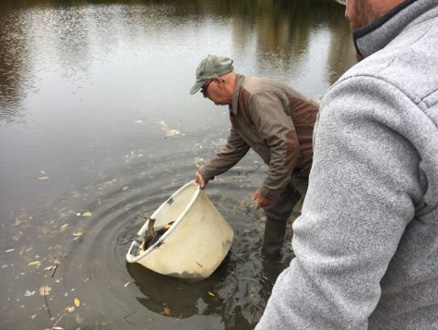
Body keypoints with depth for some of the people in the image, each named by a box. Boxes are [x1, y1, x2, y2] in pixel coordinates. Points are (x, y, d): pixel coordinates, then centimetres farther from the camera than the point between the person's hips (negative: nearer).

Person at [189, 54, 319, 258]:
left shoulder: (257, 96, -29)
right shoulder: (238, 104, 5)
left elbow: (286, 145, -35)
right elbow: (235, 148, 15)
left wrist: (268, 190, -26)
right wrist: (206, 173, 14)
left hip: (316, 163, -10)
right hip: (294, 163, 10)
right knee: (275, 210, 20)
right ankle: (269, 257, 39)